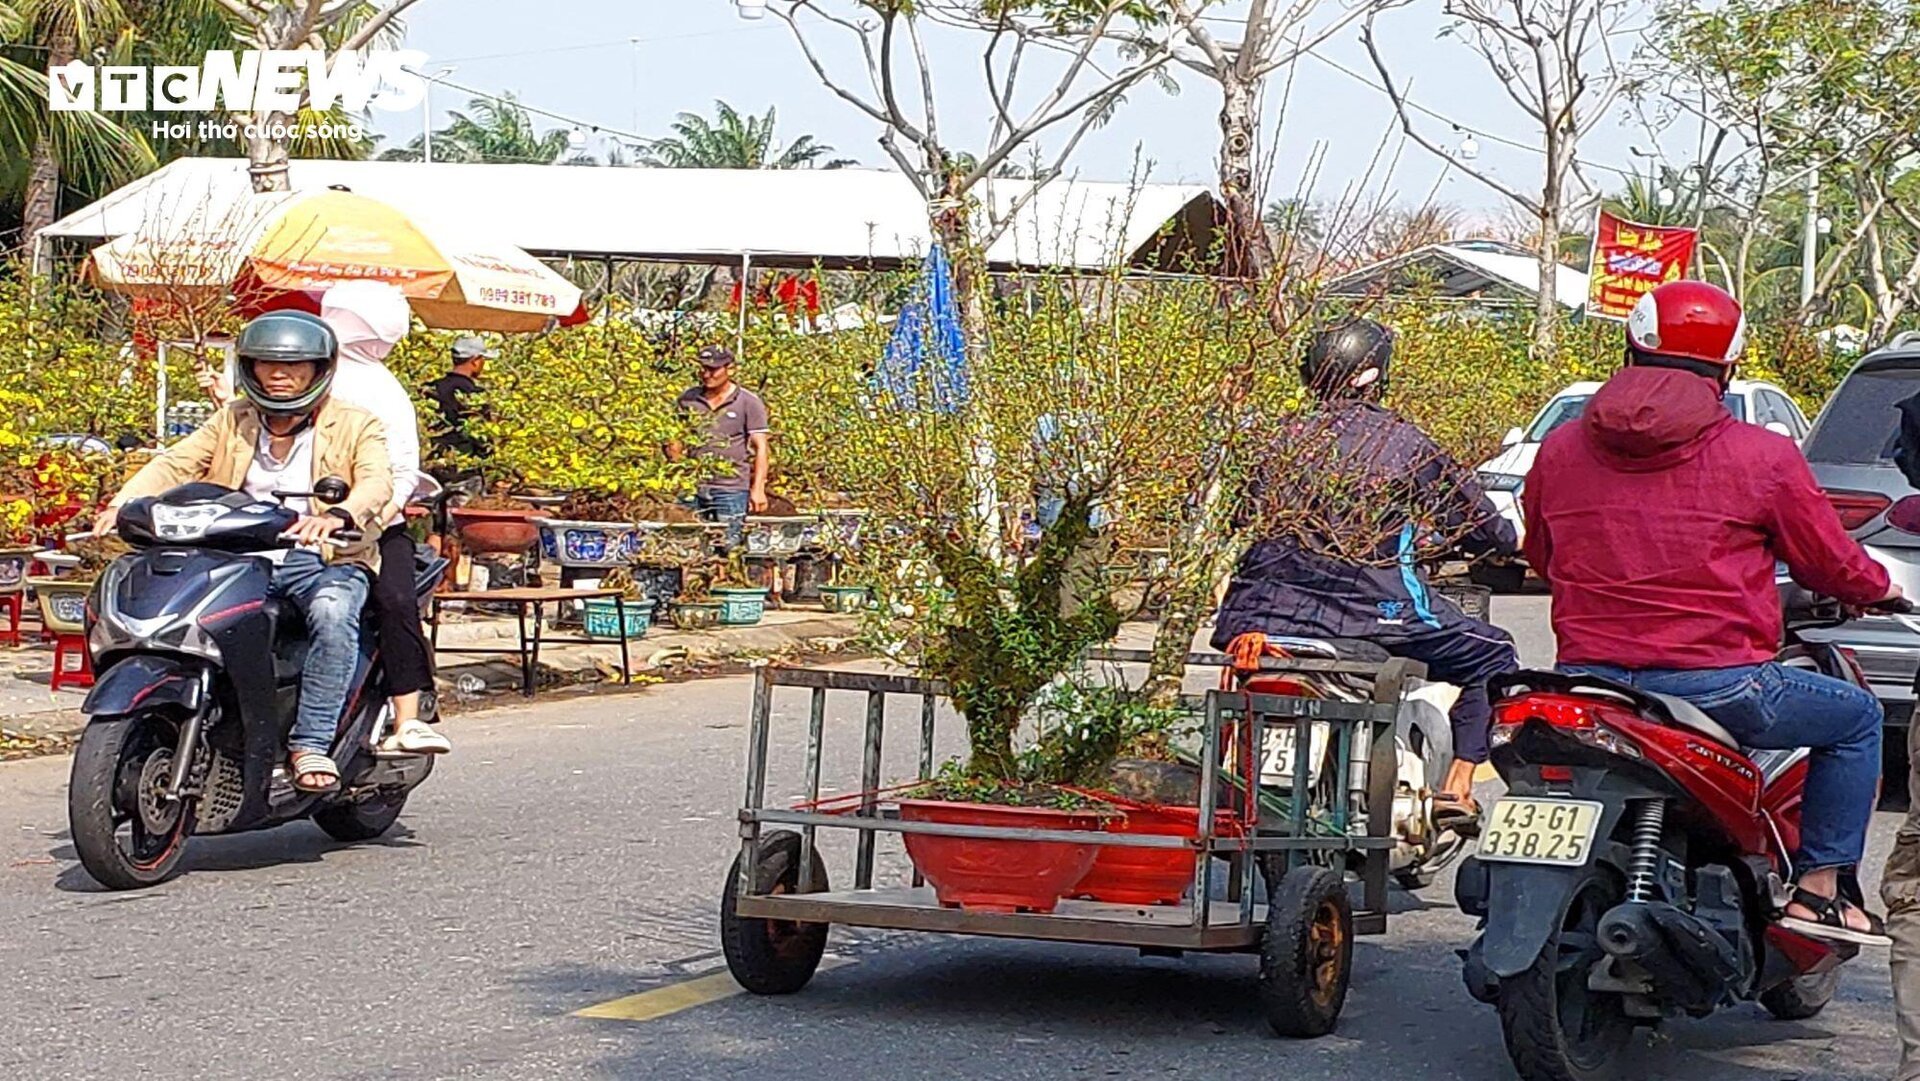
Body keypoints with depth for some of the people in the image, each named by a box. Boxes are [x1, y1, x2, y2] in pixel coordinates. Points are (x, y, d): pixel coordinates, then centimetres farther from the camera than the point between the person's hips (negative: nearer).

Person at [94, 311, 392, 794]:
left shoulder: (355, 426, 6)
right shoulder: (232, 422, 18)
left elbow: (377, 482, -13)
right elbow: (176, 463, 6)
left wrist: (339, 514, -37)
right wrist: (123, 502, -15)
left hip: (324, 560, -3)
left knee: (333, 612, -38)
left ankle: (310, 745, -34)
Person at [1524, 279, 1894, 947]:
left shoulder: (1559, 450, 5)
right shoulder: (1762, 456, -6)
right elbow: (1831, 565, 4)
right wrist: (1877, 588, 28)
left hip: (1589, 676, 4)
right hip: (1715, 681, -4)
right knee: (1857, 718, 20)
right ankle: (1817, 887, 14)